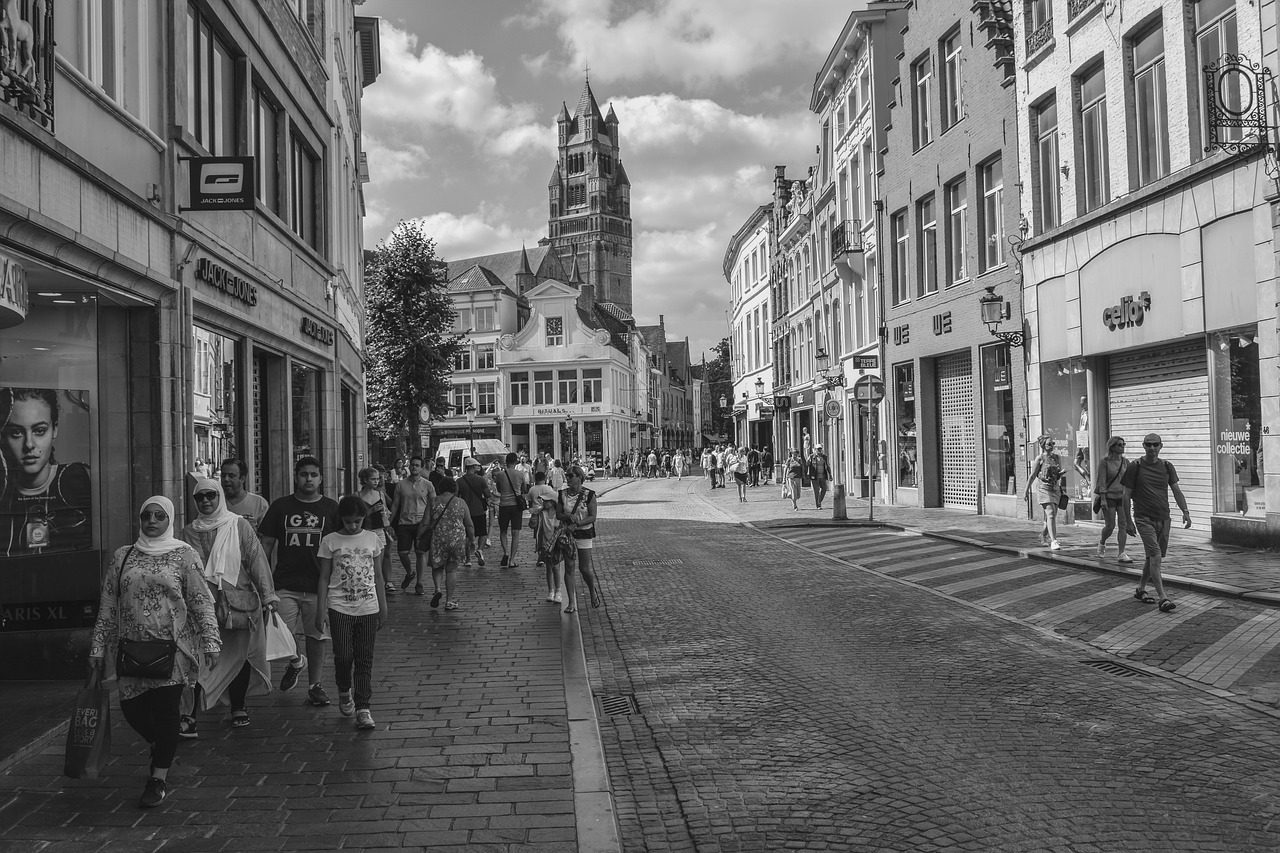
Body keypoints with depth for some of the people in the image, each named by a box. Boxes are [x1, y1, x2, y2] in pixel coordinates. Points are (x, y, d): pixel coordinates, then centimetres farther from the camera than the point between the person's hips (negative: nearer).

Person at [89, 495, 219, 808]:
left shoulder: (184, 555, 0)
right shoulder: (122, 556, 9)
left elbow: (202, 602, -4)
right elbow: (108, 605, 11)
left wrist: (210, 642, -11)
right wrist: (98, 646, 8)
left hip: (173, 646, -3)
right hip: (132, 647, 4)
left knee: (165, 708, -5)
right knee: (132, 707, 4)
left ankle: (159, 778, 10)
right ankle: (161, 746, 36)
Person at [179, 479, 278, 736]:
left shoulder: (239, 526, 2)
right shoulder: (189, 532, 10)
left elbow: (256, 560, -1)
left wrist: (268, 594, -6)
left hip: (239, 603, -1)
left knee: (239, 655, 8)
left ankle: (237, 708, 22)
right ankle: (190, 716, -6)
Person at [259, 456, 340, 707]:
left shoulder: (331, 508, 3)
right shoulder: (280, 507, 5)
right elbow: (266, 543, 8)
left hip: (319, 584, 0)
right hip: (285, 583, 1)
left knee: (317, 635, 6)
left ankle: (315, 684, 21)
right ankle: (296, 661, 27)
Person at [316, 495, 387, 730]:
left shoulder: (373, 539, 6)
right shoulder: (330, 541, 0)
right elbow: (324, 578, 2)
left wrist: (383, 608, 11)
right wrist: (320, 610, -3)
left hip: (368, 608, 2)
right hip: (340, 607, -2)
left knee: (365, 659, 2)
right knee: (343, 655, -7)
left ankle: (363, 708, 7)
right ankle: (344, 692, 22)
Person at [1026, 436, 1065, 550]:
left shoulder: (1058, 458, 11)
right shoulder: (1040, 458, -3)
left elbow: (1059, 475, 17)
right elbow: (1033, 475, 2)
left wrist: (1062, 473, -6)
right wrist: (1027, 489, 6)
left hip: (1055, 488, 5)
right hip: (1043, 488, -5)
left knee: (1052, 515, 12)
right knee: (1050, 514, -18)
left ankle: (1043, 536, 36)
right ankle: (1053, 541, -23)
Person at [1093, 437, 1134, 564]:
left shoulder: (1125, 462, 6)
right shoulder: (1104, 462, -7)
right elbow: (1101, 482, -11)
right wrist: (1103, 499, -17)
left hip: (1123, 496, 4)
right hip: (1109, 496, -4)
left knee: (1123, 524, -5)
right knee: (1110, 526, -2)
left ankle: (1121, 554, -4)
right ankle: (1102, 543, 29)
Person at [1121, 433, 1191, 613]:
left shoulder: (1167, 466, 8)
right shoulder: (1135, 467, -4)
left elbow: (1176, 491, 11)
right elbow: (1127, 494, 0)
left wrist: (1185, 512, 1)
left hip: (1163, 518, 5)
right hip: (1144, 518, -5)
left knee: (1153, 557, 12)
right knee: (1155, 557, -15)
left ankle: (1140, 589, 30)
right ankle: (1162, 598, -17)